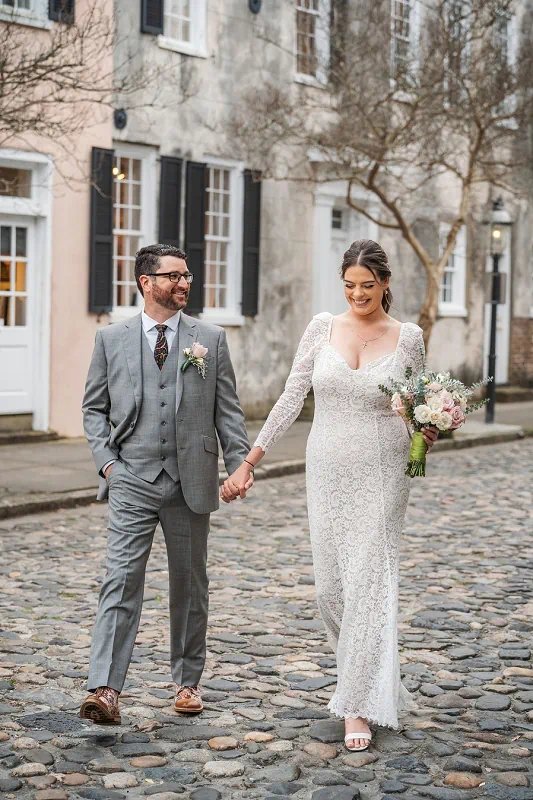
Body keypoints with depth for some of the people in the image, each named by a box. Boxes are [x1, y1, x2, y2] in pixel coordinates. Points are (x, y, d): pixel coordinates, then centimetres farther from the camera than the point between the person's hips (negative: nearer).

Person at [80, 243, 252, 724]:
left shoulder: (211, 339, 6)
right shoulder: (111, 339, 5)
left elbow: (228, 410, 6)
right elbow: (94, 407, 9)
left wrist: (240, 464, -3)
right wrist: (107, 460, -3)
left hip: (191, 480, 1)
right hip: (132, 480, -1)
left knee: (190, 584, 11)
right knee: (122, 581, -10)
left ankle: (187, 681, 27)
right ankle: (105, 690, -14)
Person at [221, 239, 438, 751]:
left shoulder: (408, 337, 0)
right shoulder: (322, 328, 2)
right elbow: (291, 399, 3)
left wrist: (427, 438, -11)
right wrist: (249, 461, -1)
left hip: (382, 475, -2)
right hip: (329, 472, 2)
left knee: (370, 582, -6)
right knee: (330, 586, 7)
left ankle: (360, 707, 1)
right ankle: (374, 678, 31)